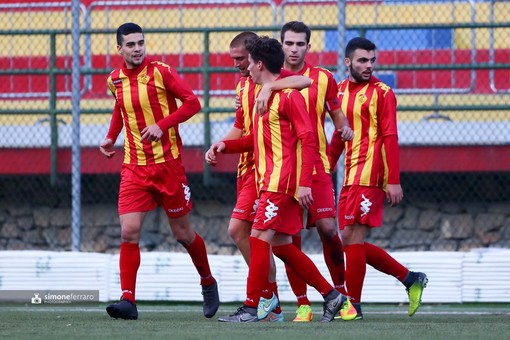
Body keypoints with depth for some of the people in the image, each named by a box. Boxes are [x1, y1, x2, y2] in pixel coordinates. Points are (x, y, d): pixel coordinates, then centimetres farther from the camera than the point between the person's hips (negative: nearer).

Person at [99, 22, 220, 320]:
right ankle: (128, 301, -14)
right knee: (129, 231, -12)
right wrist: (112, 137, 14)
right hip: (134, 167, 3)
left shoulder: (161, 72, -9)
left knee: (183, 232, 8)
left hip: (167, 163, -3)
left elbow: (192, 102, -10)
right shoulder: (115, 80, 6)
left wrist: (162, 124, -20)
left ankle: (208, 282, 32)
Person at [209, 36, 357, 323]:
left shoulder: (289, 95, -11)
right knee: (282, 245, 9)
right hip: (268, 180, 10)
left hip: (282, 183, -10)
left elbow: (308, 140, -15)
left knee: (260, 237, -12)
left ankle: (251, 307, -10)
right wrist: (226, 145, 13)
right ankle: (333, 296, 15)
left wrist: (304, 183, -22)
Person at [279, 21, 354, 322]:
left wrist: (344, 128, -10)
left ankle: (340, 293, 8)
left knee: (327, 227, -9)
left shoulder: (324, 78, 4)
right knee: (291, 236, -2)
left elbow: (337, 116, 10)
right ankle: (303, 303, 5)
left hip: (316, 165, -1)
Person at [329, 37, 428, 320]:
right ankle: (410, 278, 17)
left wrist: (393, 180, -16)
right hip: (350, 177, 8)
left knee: (354, 239, -9)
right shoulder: (341, 91, 15)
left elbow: (390, 138, -10)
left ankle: (353, 305, -3)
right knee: (350, 240, 8)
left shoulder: (381, 93, -5)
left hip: (369, 176, -8)